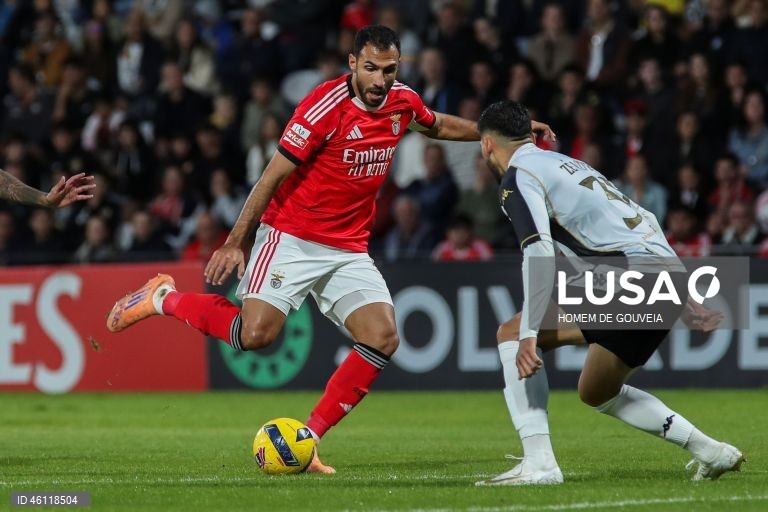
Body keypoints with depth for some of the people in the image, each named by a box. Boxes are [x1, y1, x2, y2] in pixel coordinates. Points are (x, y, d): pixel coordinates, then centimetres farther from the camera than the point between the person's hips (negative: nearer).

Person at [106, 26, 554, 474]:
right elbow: (274, 175, -13)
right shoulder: (326, 105, -17)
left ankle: (308, 438, -6)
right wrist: (236, 242, -13)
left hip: (349, 251, 6)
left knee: (383, 337, -13)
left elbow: (439, 125, 28)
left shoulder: (403, 103, 2)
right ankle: (164, 298, 5)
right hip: (292, 239, -6)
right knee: (256, 334, -21)